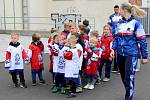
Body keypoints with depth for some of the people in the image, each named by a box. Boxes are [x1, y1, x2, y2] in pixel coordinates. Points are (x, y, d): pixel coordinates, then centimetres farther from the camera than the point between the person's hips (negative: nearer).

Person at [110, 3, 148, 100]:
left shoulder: (136, 23, -8)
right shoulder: (120, 23, 9)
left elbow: (142, 41, -6)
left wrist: (144, 56, -7)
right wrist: (113, 49, -2)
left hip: (131, 54, -6)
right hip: (120, 54, 6)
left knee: (129, 77, -10)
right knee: (123, 77, 15)